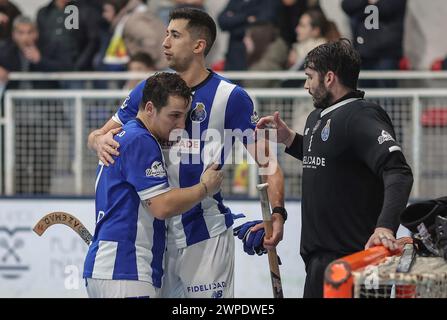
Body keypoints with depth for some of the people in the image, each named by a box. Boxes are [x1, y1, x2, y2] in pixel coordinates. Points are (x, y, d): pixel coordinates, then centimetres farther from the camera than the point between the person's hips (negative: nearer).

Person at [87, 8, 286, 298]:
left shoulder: (231, 97, -7)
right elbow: (96, 136, 8)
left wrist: (277, 214, -23)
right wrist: (101, 141, -18)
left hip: (207, 232, -4)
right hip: (156, 231, 4)